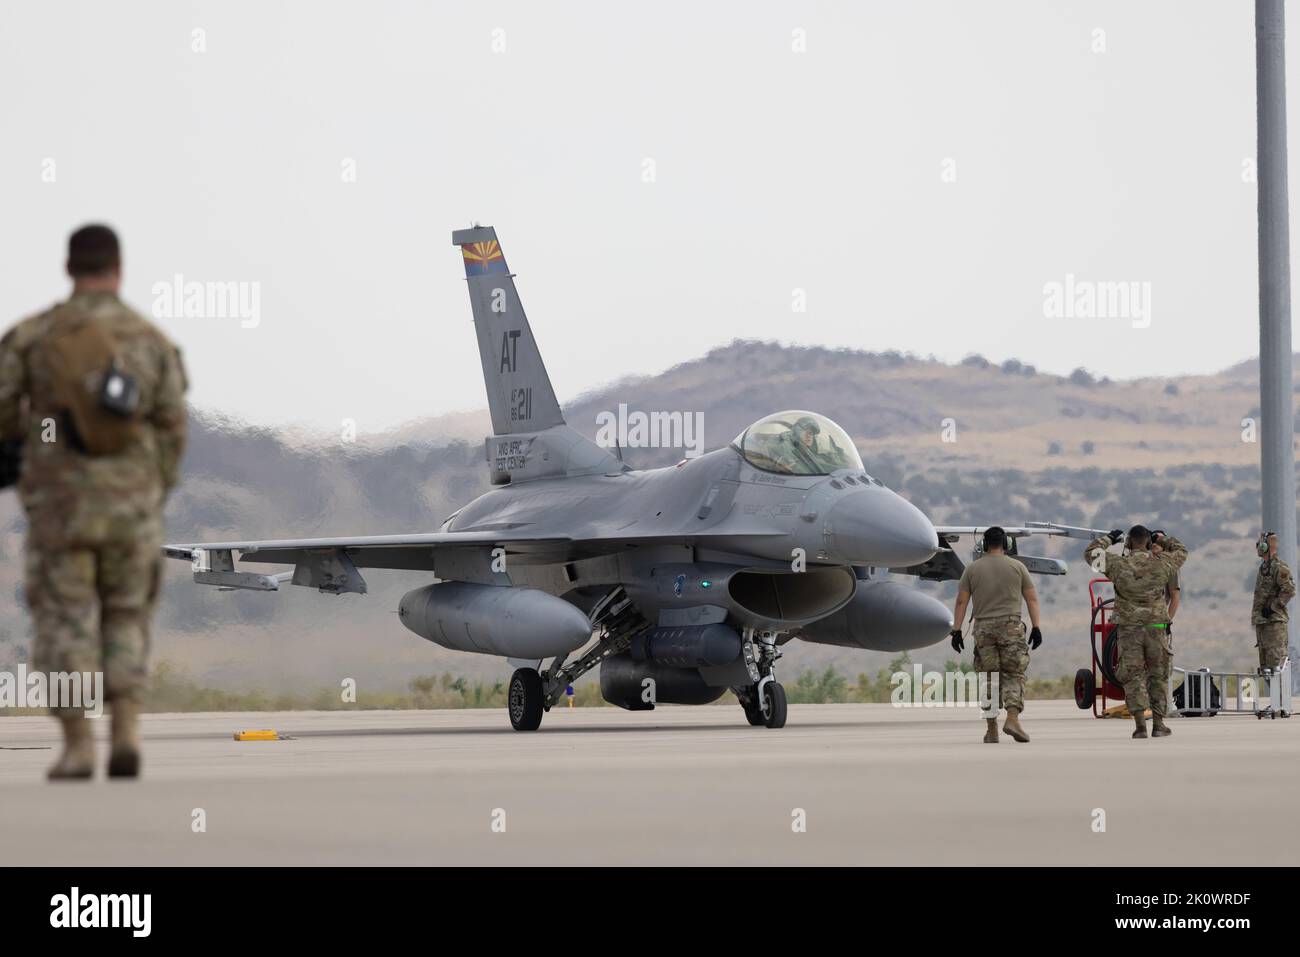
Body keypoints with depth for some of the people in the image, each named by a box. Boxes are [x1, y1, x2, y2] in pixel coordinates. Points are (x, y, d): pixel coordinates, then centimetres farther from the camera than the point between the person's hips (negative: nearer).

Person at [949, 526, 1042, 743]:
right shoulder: (1017, 567, 6)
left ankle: (991, 730, 4)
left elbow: (961, 601, 3)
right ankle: (1013, 718, -20)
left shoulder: (972, 569, 8)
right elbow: (1032, 598, 3)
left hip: (983, 628, 1)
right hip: (1011, 626, -1)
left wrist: (957, 631, 4)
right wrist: (1036, 627, 5)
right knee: (1013, 675, 0)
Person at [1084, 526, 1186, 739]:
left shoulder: (1118, 565, -6)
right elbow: (1181, 551, 19)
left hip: (1129, 628, -1)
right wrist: (1163, 538, 32)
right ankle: (1158, 723, 11)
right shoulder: (1162, 564, -2)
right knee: (1158, 676, 12)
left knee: (1133, 676, 3)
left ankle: (1140, 725, -6)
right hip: (1156, 628, 1)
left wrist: (1109, 539, 21)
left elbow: (1090, 553, 8)